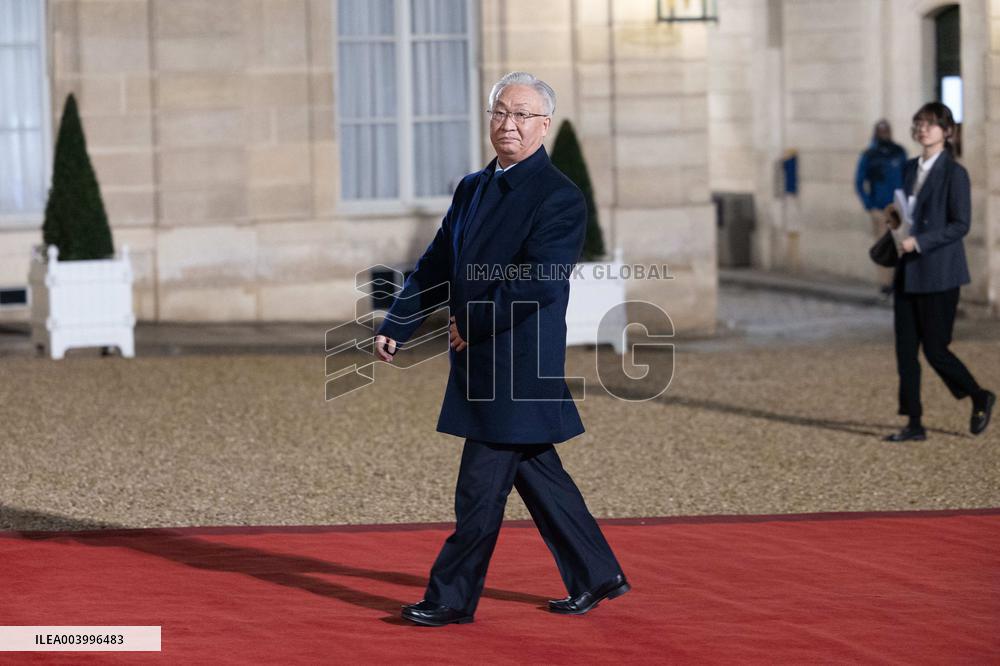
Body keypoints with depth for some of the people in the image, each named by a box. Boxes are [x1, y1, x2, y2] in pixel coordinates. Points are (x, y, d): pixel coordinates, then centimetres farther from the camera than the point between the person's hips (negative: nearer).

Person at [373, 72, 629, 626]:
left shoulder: (559, 198, -11)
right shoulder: (472, 189, 14)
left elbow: (539, 282, -21)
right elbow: (435, 266, 15)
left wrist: (472, 326, -15)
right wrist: (395, 328, 5)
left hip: (518, 365, -8)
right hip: (479, 361, 8)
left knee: (481, 486, -4)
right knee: (536, 474, 14)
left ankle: (452, 598, 3)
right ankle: (597, 576, 25)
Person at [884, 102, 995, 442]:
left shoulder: (954, 172, -10)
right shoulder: (910, 169, 12)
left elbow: (960, 224, -14)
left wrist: (919, 242, -22)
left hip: (938, 273, -7)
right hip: (907, 273, 7)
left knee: (935, 349, -4)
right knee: (905, 350, 3)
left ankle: (980, 398, 19)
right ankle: (914, 424, 8)